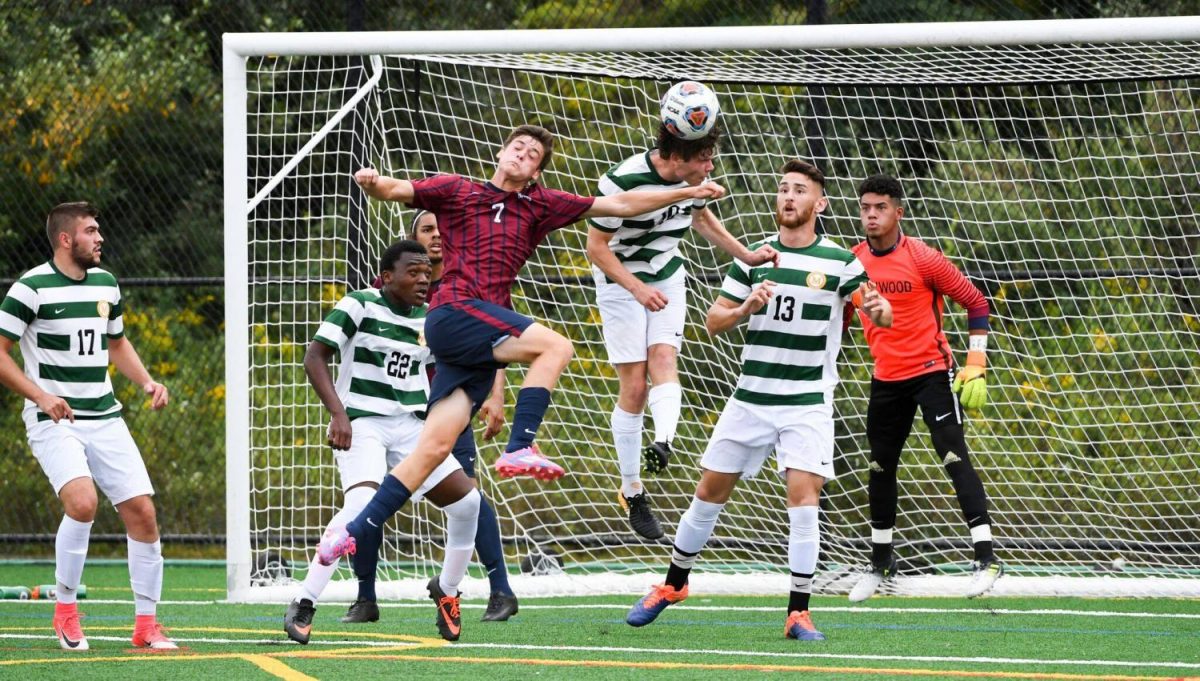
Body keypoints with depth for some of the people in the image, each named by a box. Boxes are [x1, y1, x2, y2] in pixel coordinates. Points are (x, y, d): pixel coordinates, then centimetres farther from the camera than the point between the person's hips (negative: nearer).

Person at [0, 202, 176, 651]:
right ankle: (65, 610, -8)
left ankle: (146, 625, 9)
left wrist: (147, 382, 9)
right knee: (82, 501, -28)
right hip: (52, 421, -6)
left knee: (142, 512, -3)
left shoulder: (106, 284, 11)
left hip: (104, 417, 6)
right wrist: (40, 395, -20)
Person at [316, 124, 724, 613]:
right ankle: (520, 448, -25)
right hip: (454, 312, -5)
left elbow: (618, 205, 23)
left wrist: (688, 193, 21)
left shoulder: (539, 207, 21)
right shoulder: (456, 192, 11)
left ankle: (357, 535, -4)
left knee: (435, 447, -4)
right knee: (555, 346, -21)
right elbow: (394, 191, 5)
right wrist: (373, 183, -20)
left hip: (484, 331, 5)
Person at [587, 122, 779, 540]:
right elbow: (596, 246, -19)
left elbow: (701, 218, 15)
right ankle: (632, 491, 1)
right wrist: (637, 288, -29)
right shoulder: (623, 183, -27)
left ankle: (663, 442, -44)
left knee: (663, 357, -21)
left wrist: (746, 256, 9)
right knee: (634, 386, -7)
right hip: (620, 282, -5)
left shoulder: (691, 176, -8)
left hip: (667, 276, 5)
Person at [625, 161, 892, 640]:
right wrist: (746, 307, -14)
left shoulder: (839, 261, -4)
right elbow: (713, 322, 7)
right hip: (751, 397, 3)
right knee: (710, 490, 8)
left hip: (808, 402, -3)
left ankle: (798, 613, -10)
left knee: (803, 495, -16)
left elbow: (881, 317, -8)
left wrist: (880, 309, -32)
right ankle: (672, 585, 27)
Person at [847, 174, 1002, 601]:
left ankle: (987, 559, -17)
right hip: (886, 380, 6)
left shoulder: (923, 259, -13)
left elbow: (975, 303, -7)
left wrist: (975, 366, -11)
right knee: (880, 468, 12)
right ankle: (881, 563, 27)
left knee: (954, 458, -15)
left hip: (931, 371, -6)